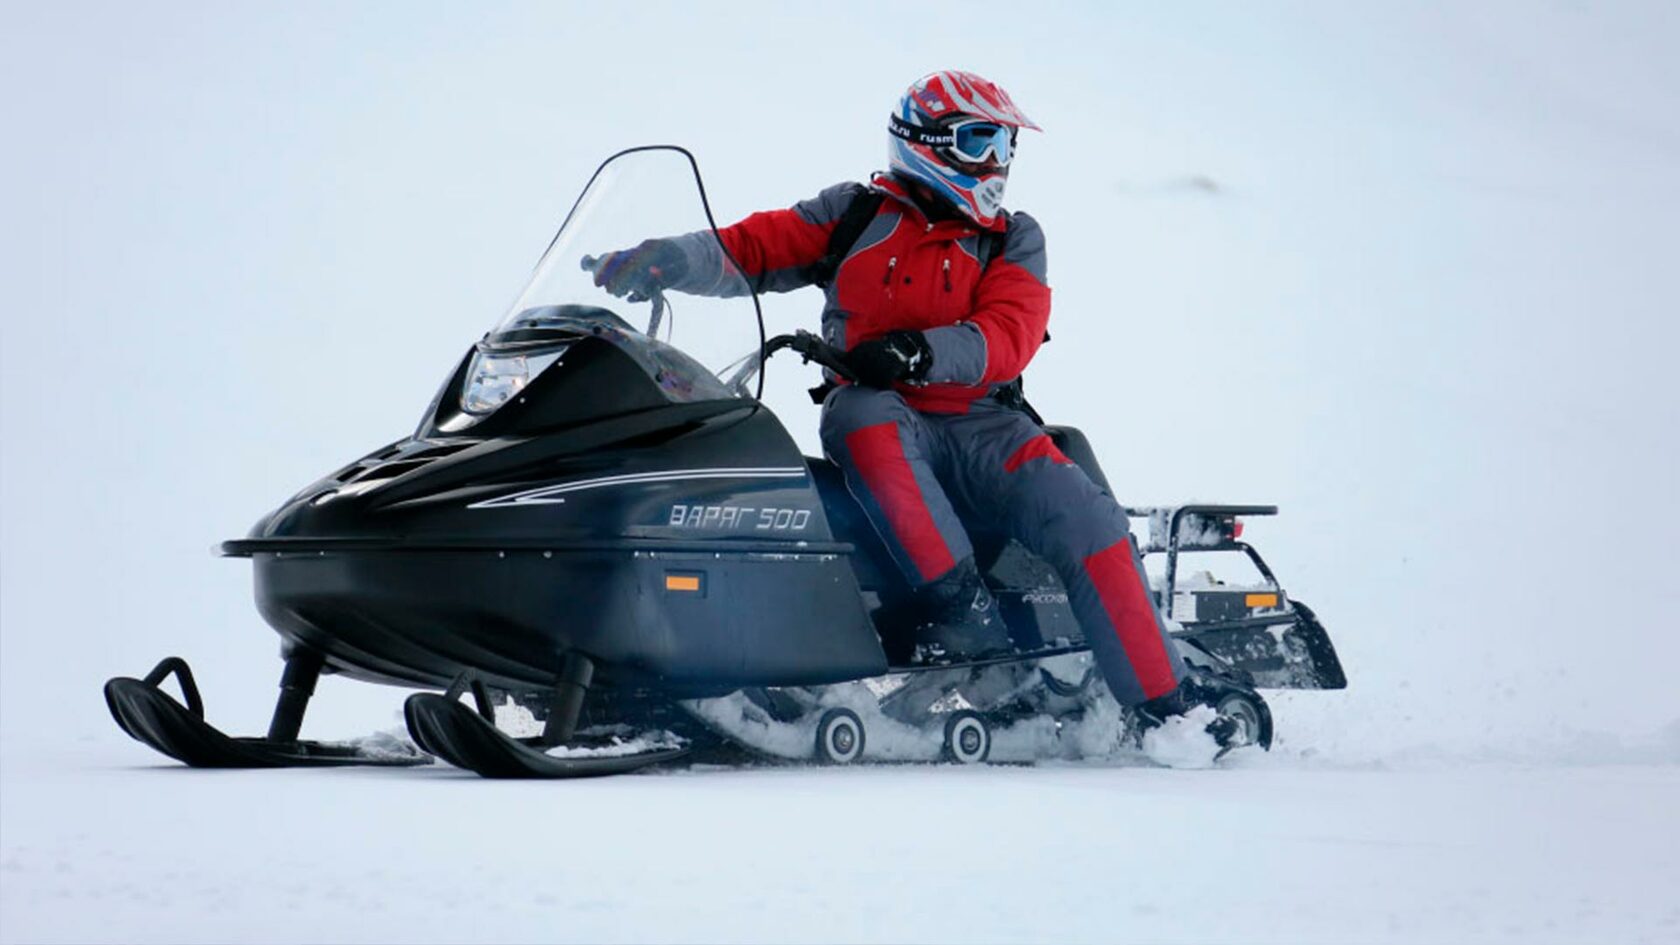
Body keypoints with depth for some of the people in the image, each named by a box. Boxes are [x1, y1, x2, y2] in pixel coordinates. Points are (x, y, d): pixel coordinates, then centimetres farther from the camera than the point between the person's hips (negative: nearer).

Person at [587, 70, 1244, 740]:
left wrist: (925, 352, -25)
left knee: (1091, 524, -21)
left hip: (981, 422, 2)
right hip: (877, 408, -1)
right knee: (870, 425, -39)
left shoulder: (1013, 239, 11)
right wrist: (671, 259, -15)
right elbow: (750, 250, 7)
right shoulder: (856, 213, 11)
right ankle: (960, 605, -41)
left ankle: (1167, 701, -18)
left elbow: (1009, 337, -6)